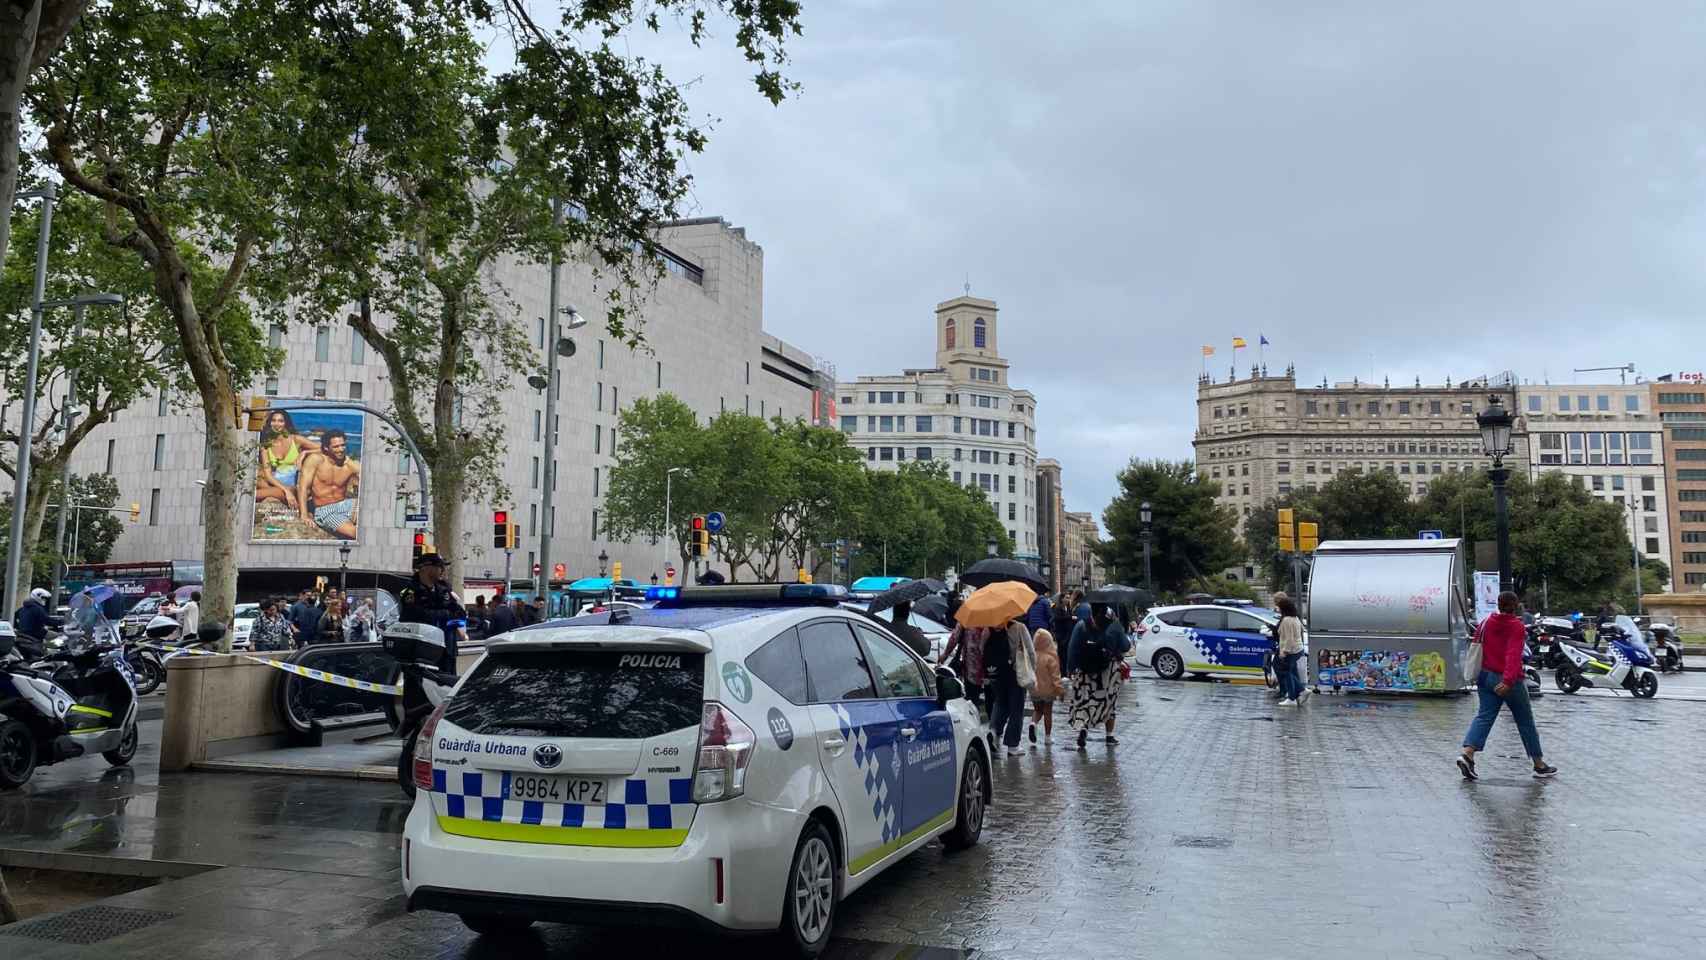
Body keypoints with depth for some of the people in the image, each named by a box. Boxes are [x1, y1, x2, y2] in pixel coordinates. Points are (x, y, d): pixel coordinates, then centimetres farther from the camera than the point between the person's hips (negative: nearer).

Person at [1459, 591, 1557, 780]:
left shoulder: (1486, 623, 6)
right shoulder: (1516, 626, -11)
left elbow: (1478, 648, 13)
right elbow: (1513, 655, -22)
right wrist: (1508, 681, -31)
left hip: (1485, 677, 5)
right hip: (1508, 680, -5)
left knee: (1484, 716, 1)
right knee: (1525, 722, 10)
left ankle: (1467, 754, -21)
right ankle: (1539, 766, 22)